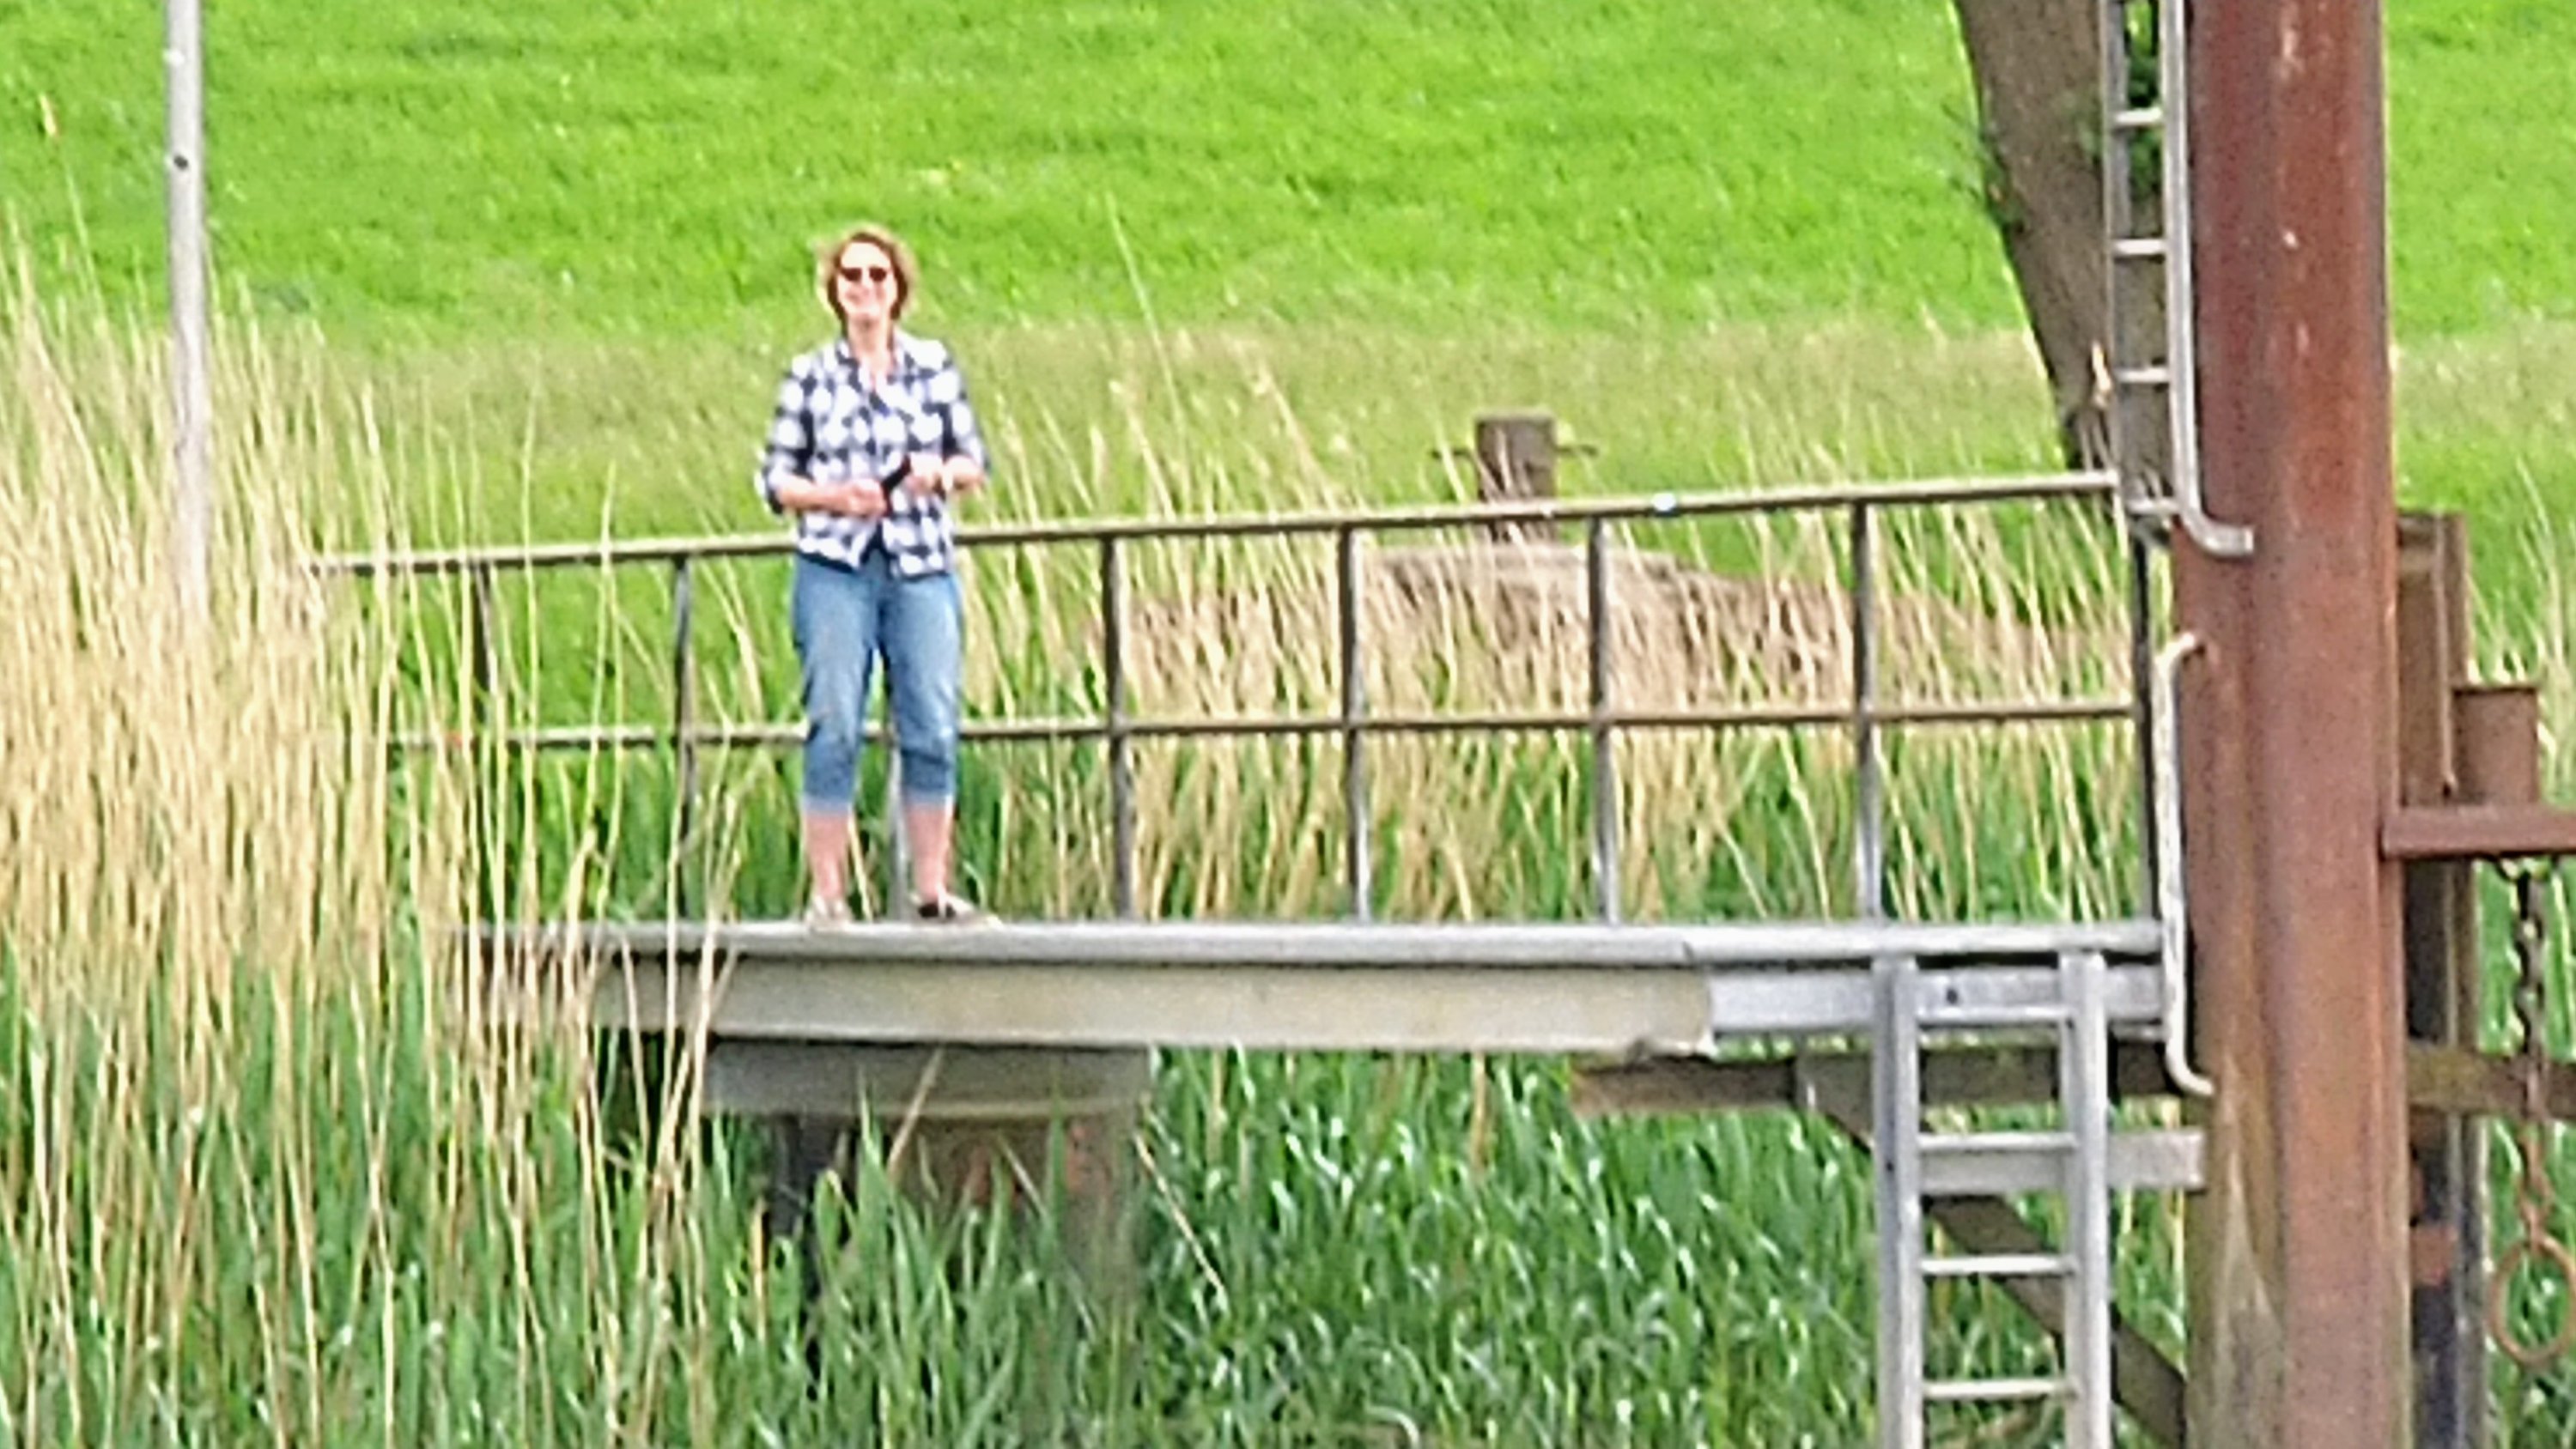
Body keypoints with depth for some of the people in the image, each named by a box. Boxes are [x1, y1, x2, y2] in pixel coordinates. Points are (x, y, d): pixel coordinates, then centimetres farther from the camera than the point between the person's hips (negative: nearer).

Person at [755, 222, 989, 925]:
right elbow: (775, 478, 6)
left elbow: (973, 461, 12)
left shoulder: (935, 366, 8)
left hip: (922, 569, 1)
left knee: (932, 729, -3)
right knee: (834, 729, -5)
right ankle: (826, 893, -2)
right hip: (835, 569, -1)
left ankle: (932, 887, 4)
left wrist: (942, 474, -10)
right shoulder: (810, 376, 5)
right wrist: (833, 497, -11)